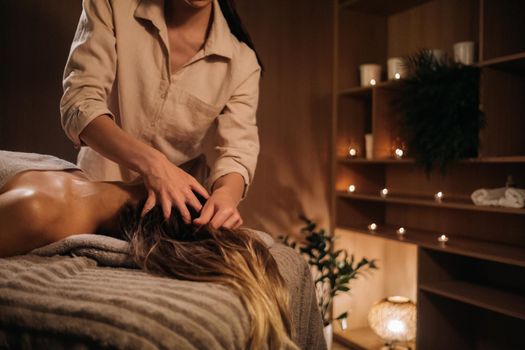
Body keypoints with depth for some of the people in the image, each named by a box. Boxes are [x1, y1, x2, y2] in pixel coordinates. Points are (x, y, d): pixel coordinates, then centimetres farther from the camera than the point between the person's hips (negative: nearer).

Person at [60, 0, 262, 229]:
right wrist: (151, 162, -31)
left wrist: (226, 194, -36)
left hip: (183, 208, 1)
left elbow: (237, 149, -11)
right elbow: (78, 103, -14)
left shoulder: (241, 59, -5)